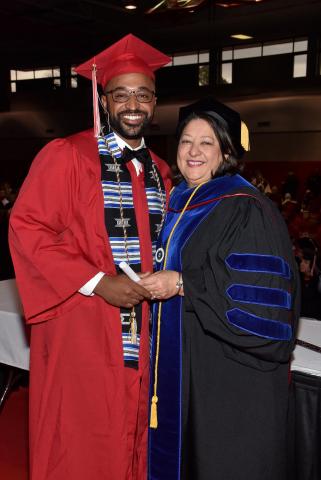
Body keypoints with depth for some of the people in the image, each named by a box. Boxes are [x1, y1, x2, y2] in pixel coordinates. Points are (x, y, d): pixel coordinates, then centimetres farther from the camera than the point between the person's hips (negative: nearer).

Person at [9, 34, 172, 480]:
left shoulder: (160, 171, 12)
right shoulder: (66, 155, -6)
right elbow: (25, 228, -12)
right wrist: (96, 282, -17)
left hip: (139, 338, 5)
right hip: (81, 331, -5)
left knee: (130, 440, 14)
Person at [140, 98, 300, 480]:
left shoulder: (246, 210, -14)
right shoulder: (178, 205, 9)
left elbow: (257, 290, -21)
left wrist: (182, 285, -22)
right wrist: (156, 281, 4)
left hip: (228, 369, -7)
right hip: (180, 361, 7)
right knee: (180, 449, 16)